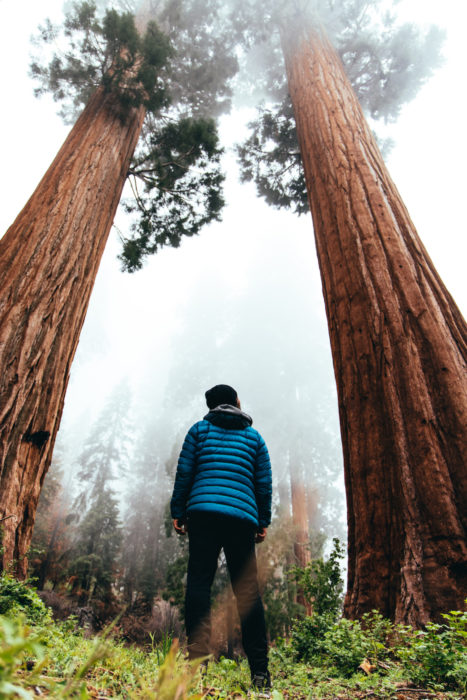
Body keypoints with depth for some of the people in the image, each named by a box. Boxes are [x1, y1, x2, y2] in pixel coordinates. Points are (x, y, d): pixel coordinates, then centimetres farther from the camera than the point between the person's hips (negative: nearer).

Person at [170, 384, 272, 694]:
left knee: (199, 583, 0)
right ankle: (260, 670, 6)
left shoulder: (199, 429, 13)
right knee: (248, 590, 5)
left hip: (203, 512, -1)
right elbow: (264, 482, 13)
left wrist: (178, 512, 10)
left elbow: (184, 472, 6)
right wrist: (264, 521, 17)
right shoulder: (254, 436, 16)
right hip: (243, 516, 2)